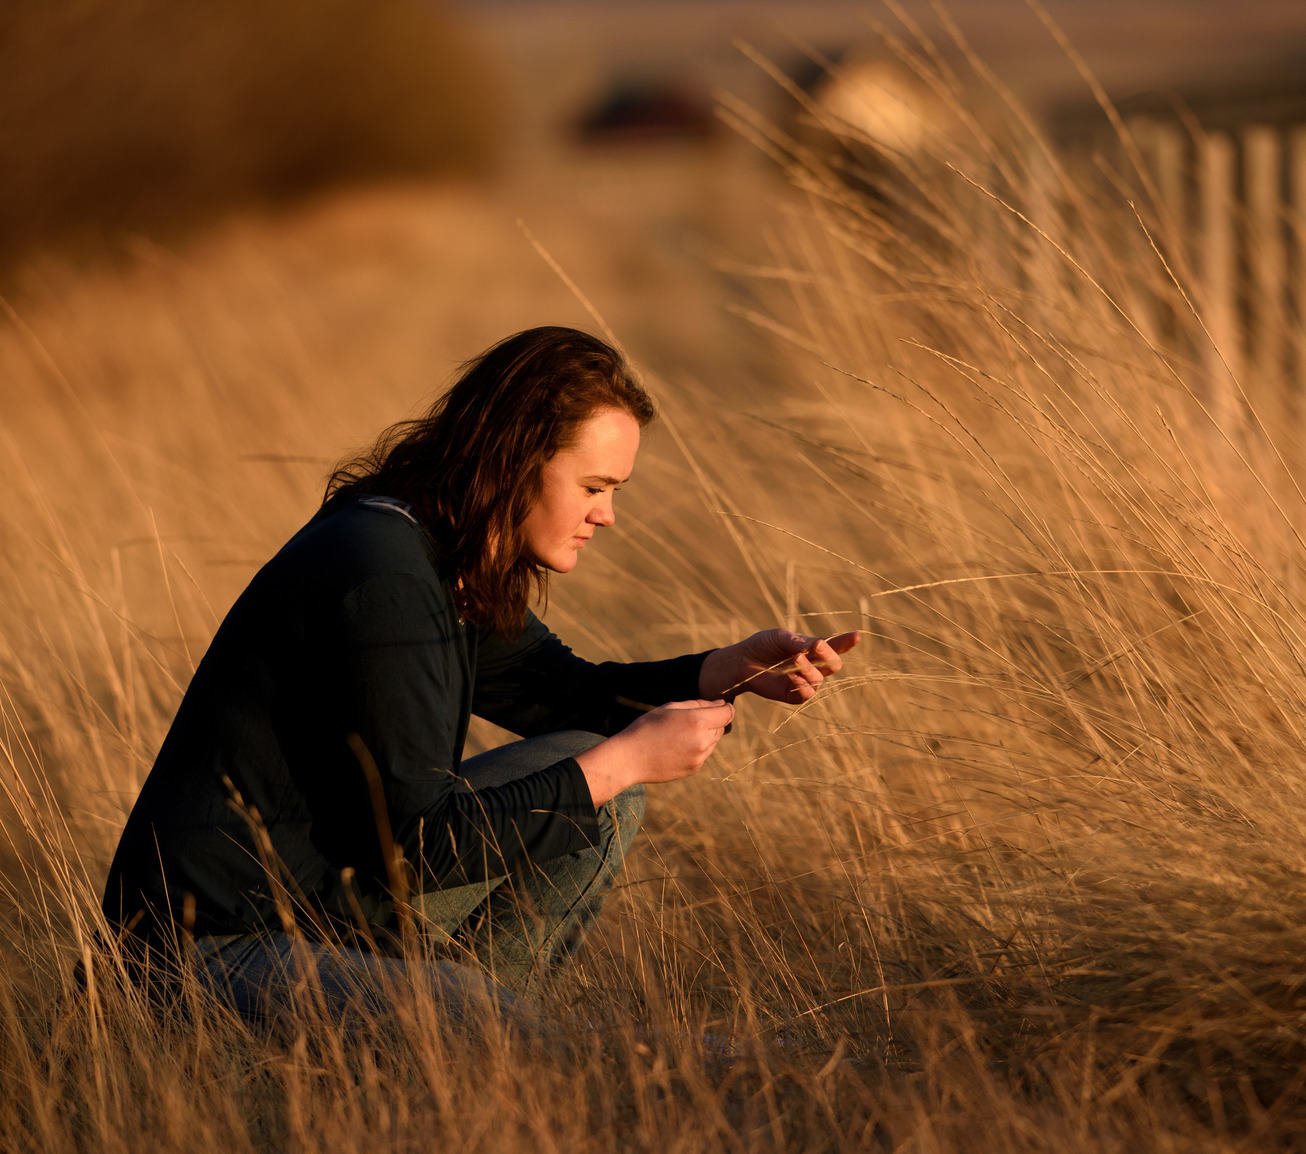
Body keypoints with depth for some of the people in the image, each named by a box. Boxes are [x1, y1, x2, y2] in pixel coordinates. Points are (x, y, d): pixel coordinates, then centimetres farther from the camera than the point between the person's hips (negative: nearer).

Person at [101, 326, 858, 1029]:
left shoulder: (451, 563, 8)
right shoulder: (381, 575, -23)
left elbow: (564, 693, 20)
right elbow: (417, 842, -23)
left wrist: (734, 671, 3)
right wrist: (623, 761, -17)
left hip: (330, 893, 10)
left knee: (595, 786, 4)